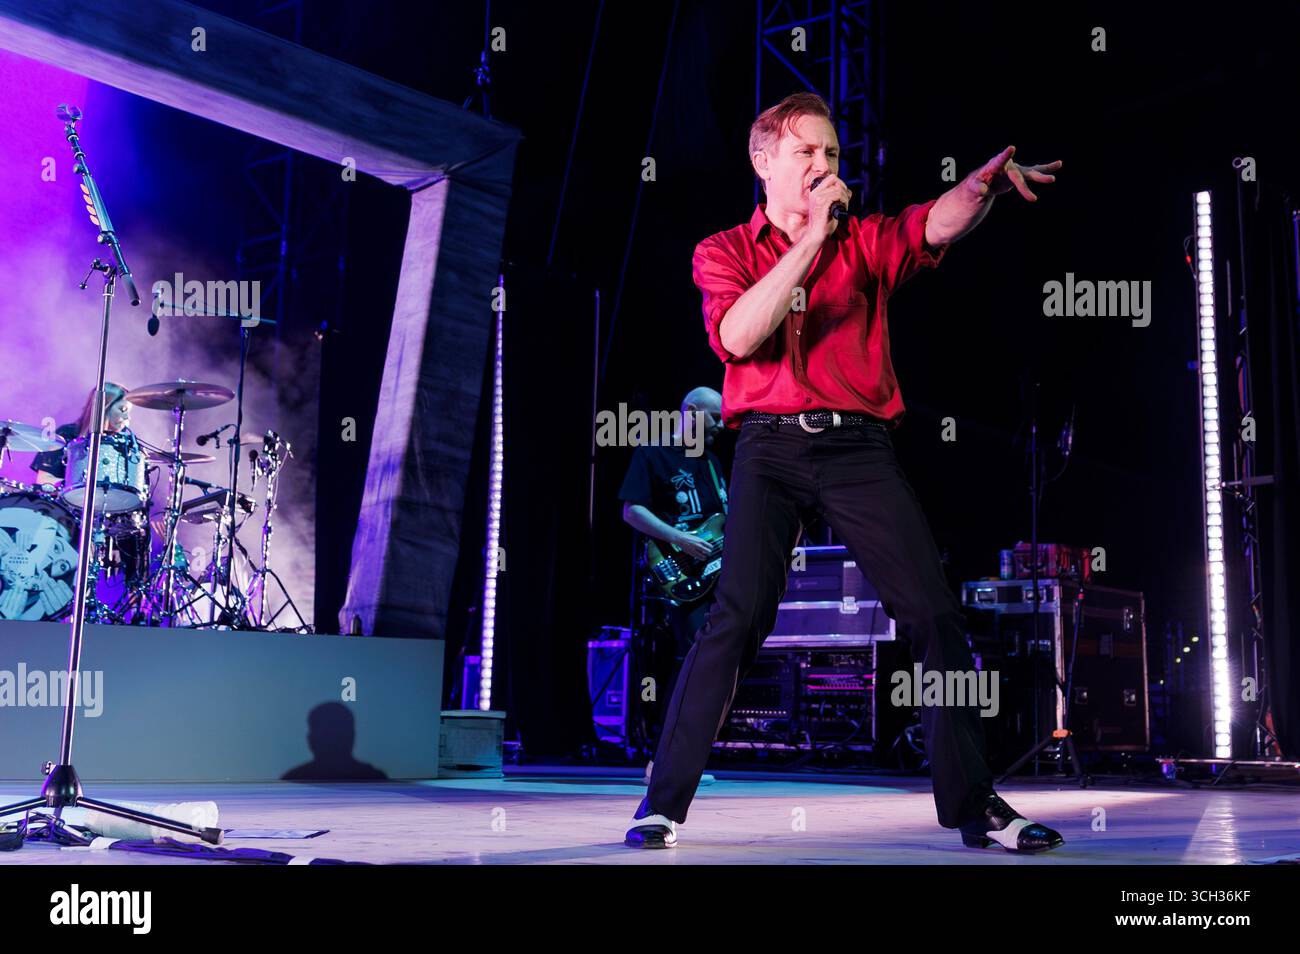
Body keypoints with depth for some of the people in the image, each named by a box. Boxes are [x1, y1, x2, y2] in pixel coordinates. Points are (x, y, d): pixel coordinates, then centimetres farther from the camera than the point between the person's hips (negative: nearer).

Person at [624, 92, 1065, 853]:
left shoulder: (865, 242, 16)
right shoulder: (724, 253, 12)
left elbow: (937, 225, -5)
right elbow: (739, 337, -9)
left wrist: (987, 181, -27)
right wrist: (811, 235, -10)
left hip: (861, 449, 2)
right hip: (771, 448, -2)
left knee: (935, 615, -5)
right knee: (740, 616, -14)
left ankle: (976, 806, 5)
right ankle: (664, 803, -5)